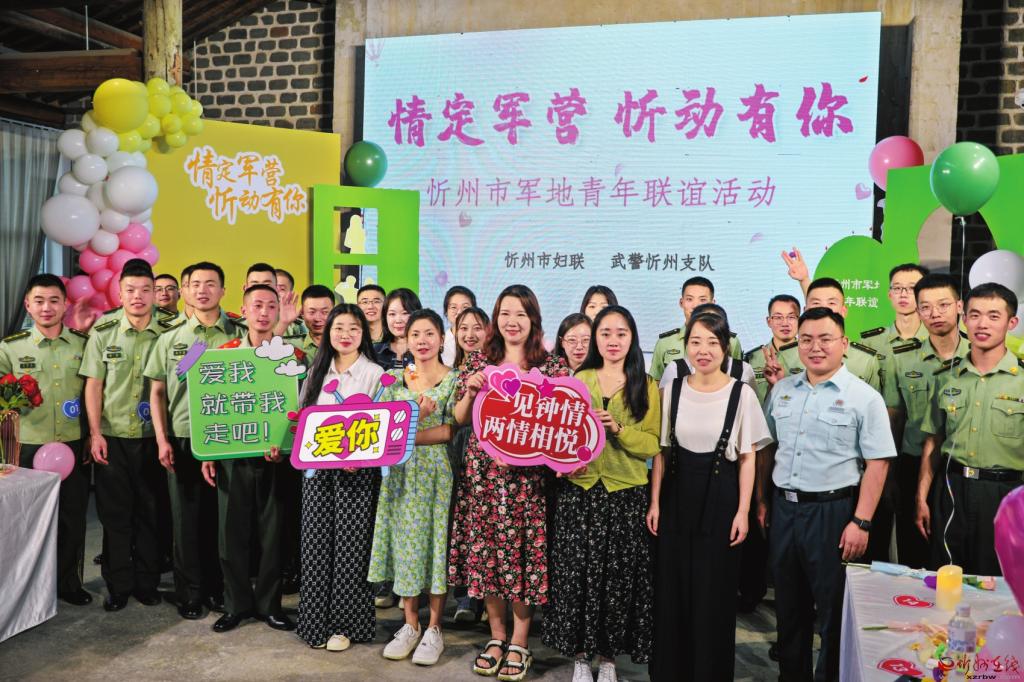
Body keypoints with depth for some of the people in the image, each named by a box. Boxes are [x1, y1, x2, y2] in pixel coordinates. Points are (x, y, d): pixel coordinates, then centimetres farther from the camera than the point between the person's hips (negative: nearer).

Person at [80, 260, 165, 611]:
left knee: (150, 512, 8)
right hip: (111, 438, 0)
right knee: (114, 513, 7)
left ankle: (147, 583, 21)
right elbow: (93, 386, 2)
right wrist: (95, 433, -5)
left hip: (151, 438, 0)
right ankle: (118, 585, 20)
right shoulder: (102, 334, 1)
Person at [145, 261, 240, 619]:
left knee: (221, 517, 7)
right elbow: (157, 392, 8)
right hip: (182, 440, 1)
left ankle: (218, 589, 22)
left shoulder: (238, 335, 2)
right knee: (186, 519, 7)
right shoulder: (170, 338, 5)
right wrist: (162, 439, -1)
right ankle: (190, 593, 20)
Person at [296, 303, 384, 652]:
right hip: (317, 466, 4)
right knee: (316, 542, 6)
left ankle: (345, 623, 12)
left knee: (349, 545, 0)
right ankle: (316, 621, 19)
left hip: (357, 469, -4)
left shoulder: (374, 373, -2)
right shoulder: (316, 371, 12)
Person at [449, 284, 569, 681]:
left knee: (522, 553, 1)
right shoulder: (479, 361, 8)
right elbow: (460, 419, 8)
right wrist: (471, 391, -10)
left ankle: (519, 644, 18)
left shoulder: (551, 365, 1)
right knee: (484, 553, 7)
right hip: (482, 470, 3)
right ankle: (496, 637, 25)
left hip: (526, 474, -2)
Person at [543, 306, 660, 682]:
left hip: (626, 495, -1)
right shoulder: (579, 379, 8)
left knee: (618, 577, 4)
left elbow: (653, 444, -3)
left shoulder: (646, 386, 2)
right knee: (576, 574, 3)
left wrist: (619, 429, -20)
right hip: (579, 491, 1)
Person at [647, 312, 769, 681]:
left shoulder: (742, 394, -6)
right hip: (678, 497, 3)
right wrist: (655, 502, 2)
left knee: (714, 594, 6)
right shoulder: (672, 390, 2)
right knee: (672, 591, 10)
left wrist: (743, 511, -7)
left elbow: (747, 458, -3)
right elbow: (662, 451, 5)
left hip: (720, 499, -2)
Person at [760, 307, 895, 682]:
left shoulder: (864, 397, -7)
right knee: (788, 606, 17)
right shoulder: (782, 389, 7)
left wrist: (861, 523, -14)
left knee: (834, 609, 8)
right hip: (783, 508, 5)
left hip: (832, 511, -4)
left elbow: (876, 465, -10)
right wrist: (761, 501, 12)